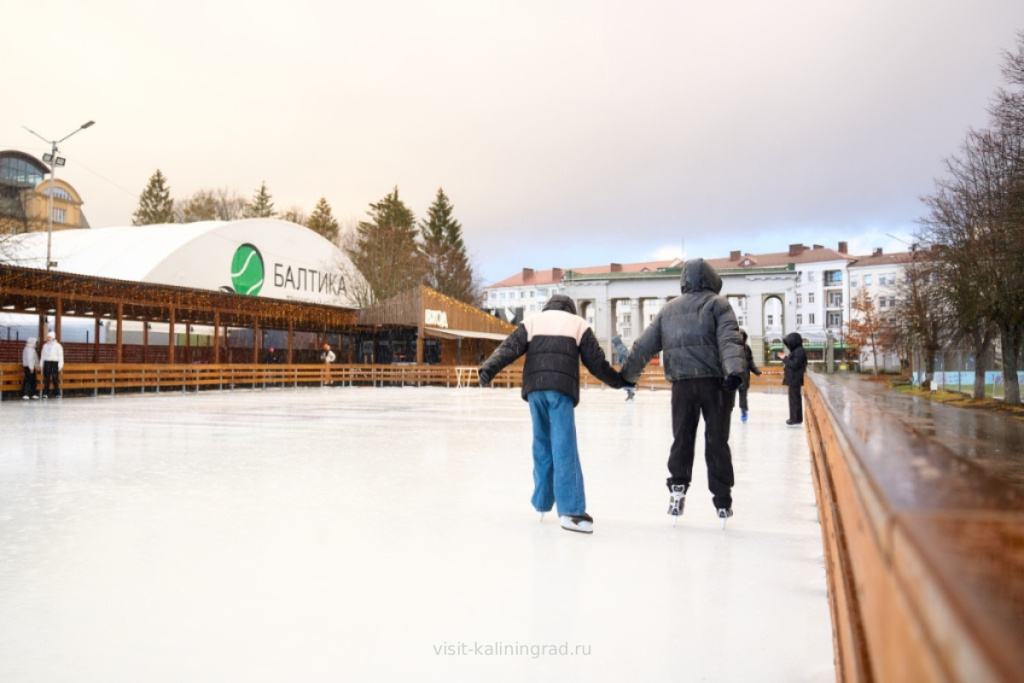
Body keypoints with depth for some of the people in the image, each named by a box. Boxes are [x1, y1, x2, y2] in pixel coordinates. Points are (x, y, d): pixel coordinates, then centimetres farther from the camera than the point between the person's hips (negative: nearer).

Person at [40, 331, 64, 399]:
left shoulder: (57, 345, 3)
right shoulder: (45, 345, 15)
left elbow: (60, 355, 0)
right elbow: (43, 355, 15)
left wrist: (60, 365, -8)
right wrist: (41, 365, 8)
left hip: (55, 363, -3)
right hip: (47, 362, 3)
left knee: (55, 379, -3)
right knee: (46, 379, -1)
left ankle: (57, 393, 3)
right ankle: (45, 393, -1)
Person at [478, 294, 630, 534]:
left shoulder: (532, 321, 21)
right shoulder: (578, 324, 17)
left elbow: (509, 348, 5)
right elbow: (596, 362, 13)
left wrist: (488, 368, -5)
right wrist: (619, 381, 25)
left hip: (535, 388, 3)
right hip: (561, 389, -2)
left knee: (542, 443, 16)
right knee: (564, 447, -8)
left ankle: (542, 501, 22)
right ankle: (570, 510, -15)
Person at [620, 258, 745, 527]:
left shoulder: (668, 309, 14)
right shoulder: (718, 304, 4)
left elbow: (644, 346, 12)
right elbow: (729, 339, -12)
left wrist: (628, 374, 18)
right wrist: (735, 371, -24)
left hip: (682, 382, 2)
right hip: (714, 381, -2)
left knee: (682, 438, 13)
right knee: (717, 440, 5)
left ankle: (678, 486, 3)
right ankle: (722, 500, 11)